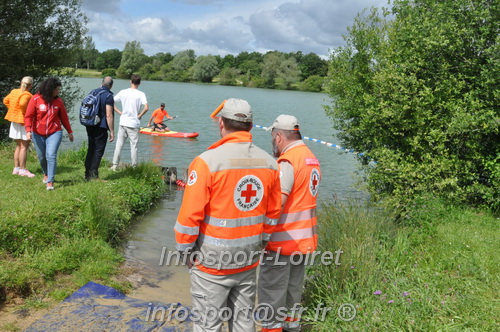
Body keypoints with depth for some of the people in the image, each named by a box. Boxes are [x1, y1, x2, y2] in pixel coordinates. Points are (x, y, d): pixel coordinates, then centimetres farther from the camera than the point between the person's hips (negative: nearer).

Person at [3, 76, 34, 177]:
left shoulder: (14, 92, 8)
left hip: (15, 122, 8)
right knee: (24, 147, -3)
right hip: (24, 122, -8)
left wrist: (13, 110, 15)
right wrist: (26, 113, -16)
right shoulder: (26, 95, -16)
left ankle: (16, 168, 20)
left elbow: (5, 101, 18)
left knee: (18, 146, 16)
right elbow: (22, 104, -32)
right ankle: (23, 170, -1)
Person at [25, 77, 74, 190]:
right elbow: (28, 116, -9)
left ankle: (50, 181, -9)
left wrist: (69, 131, 12)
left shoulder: (58, 101, -1)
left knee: (51, 156, -15)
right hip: (38, 134, 0)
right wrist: (28, 130, -21)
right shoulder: (35, 99, -8)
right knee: (42, 157, 13)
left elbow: (64, 117, 8)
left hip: (54, 133, 0)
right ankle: (46, 174, 42)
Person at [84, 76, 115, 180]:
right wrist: (112, 131, -13)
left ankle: (87, 174, 18)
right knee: (98, 151, 1)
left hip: (90, 126, 7)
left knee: (91, 150, 15)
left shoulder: (93, 92, 9)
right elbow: (109, 115, -18)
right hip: (101, 128, -7)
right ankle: (93, 175, 0)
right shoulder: (108, 96, -13)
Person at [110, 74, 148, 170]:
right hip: (134, 124, -3)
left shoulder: (123, 92, 1)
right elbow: (146, 108, -21)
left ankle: (115, 165, 14)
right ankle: (134, 167, 11)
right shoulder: (141, 94, -8)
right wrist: (139, 116, -6)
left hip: (123, 122, 3)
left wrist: (119, 112, 5)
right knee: (133, 146, 5)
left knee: (119, 144, 11)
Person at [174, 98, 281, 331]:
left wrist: (186, 249, -2)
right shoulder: (269, 163, -1)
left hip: (212, 262, -5)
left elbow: (190, 215, -16)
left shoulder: (207, 161, -18)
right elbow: (272, 213, 7)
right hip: (249, 261, 5)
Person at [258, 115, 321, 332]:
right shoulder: (312, 158, 9)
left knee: (271, 288, 2)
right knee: (294, 284, 22)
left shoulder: (287, 161, -19)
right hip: (303, 237, 9)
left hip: (282, 239, -9)